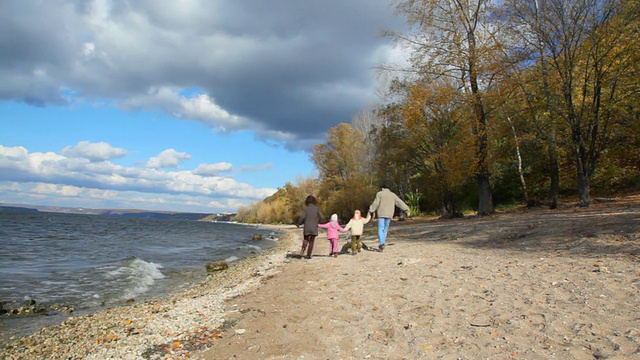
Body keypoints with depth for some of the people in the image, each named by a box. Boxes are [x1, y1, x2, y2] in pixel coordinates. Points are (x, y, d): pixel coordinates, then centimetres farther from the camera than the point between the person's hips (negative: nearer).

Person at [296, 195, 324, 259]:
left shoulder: (305, 208, -4)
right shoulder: (317, 208, -1)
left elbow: (302, 217, -15)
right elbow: (322, 217, -6)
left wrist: (298, 224, 2)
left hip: (306, 227, 0)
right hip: (314, 227, 0)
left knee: (306, 240, 20)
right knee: (311, 242, 13)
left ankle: (303, 249, -5)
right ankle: (308, 255, 10)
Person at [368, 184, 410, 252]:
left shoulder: (379, 194, 0)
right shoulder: (393, 195, 10)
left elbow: (375, 203, -6)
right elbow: (400, 203, 6)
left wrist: (371, 211, 1)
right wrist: (406, 210, 5)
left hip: (381, 214, -4)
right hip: (389, 215, 4)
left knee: (380, 229, -4)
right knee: (385, 229, 13)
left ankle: (382, 243, -21)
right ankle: (383, 243, 15)